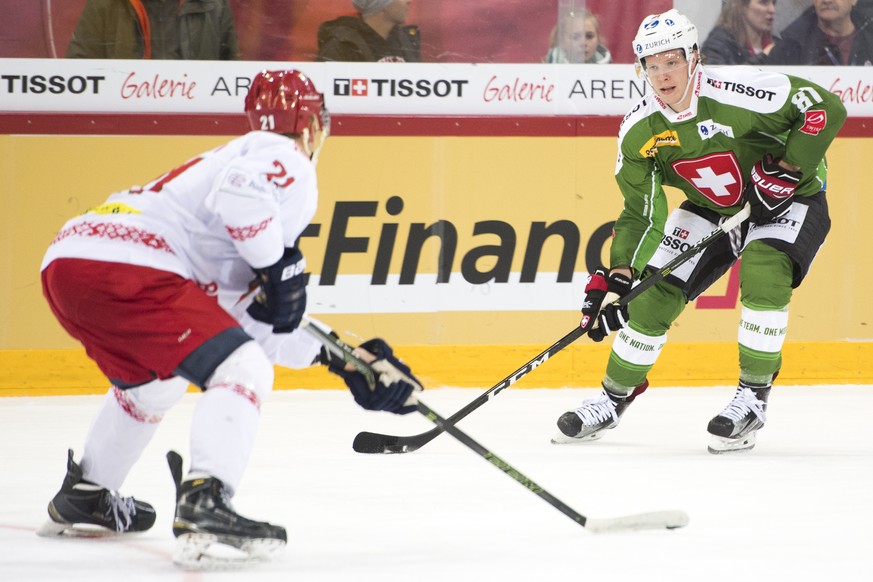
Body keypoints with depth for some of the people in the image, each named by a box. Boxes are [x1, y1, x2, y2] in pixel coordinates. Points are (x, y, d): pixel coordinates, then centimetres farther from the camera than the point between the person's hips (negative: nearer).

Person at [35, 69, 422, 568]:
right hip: (125, 266, -10)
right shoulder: (287, 162, 5)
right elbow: (239, 190, -22)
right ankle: (204, 500, -27)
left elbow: (248, 313, 30)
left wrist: (337, 359, 29)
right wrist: (280, 263, -10)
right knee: (243, 371, -10)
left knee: (154, 381, 34)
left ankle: (83, 496, 44)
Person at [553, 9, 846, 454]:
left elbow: (825, 108, -26)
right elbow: (640, 213, -7)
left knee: (762, 273, -31)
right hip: (713, 209, 5)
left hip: (790, 199, -5)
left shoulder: (733, 93, -31)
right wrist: (617, 277, -18)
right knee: (655, 294, -4)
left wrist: (786, 169, -29)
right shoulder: (639, 131, -14)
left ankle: (753, 399, -18)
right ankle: (613, 400, 15)